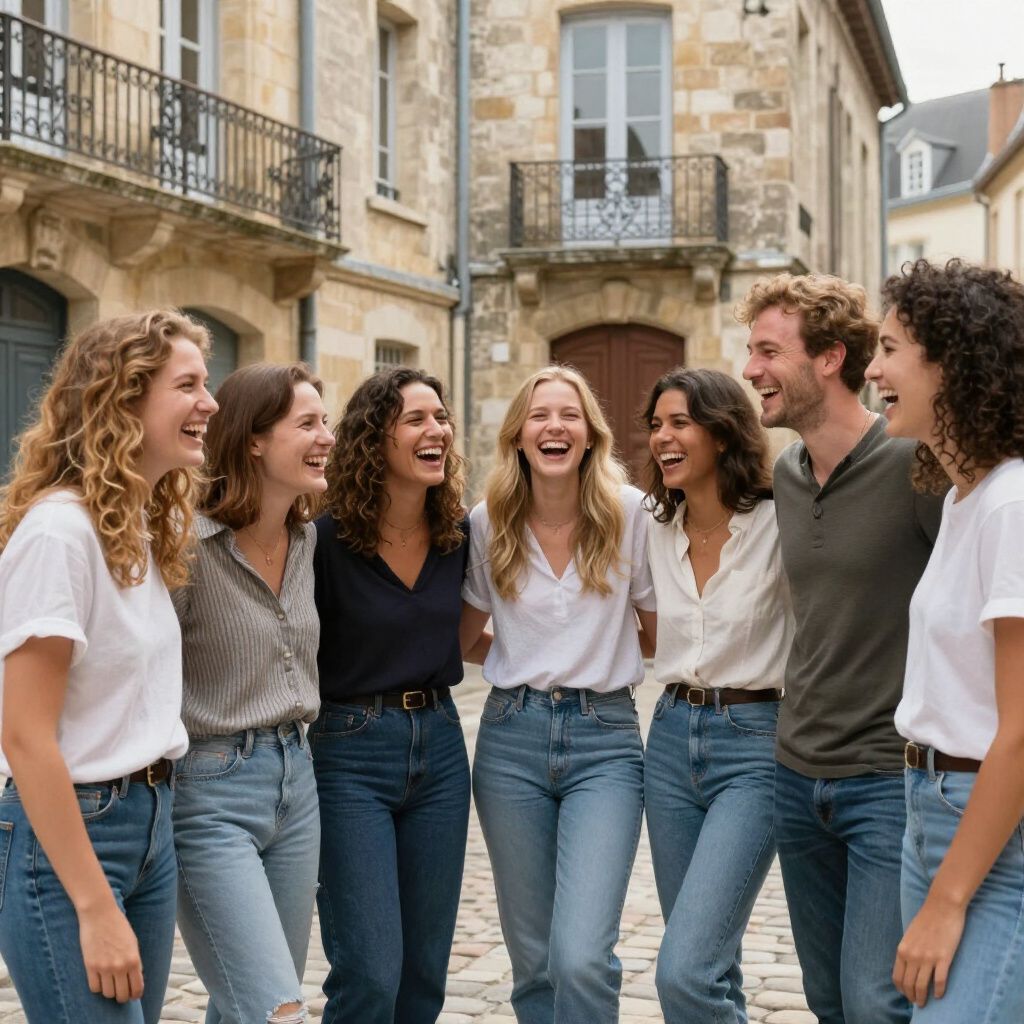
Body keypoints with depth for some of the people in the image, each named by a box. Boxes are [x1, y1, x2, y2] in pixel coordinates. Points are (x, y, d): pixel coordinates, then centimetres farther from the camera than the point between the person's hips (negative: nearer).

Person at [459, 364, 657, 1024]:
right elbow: (462, 635, 16)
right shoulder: (488, 524, 3)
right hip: (512, 738, 2)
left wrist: (596, 650, 3)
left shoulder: (629, 512, -2)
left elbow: (659, 632, 7)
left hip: (605, 739, -2)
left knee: (582, 958, -16)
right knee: (533, 959, 8)